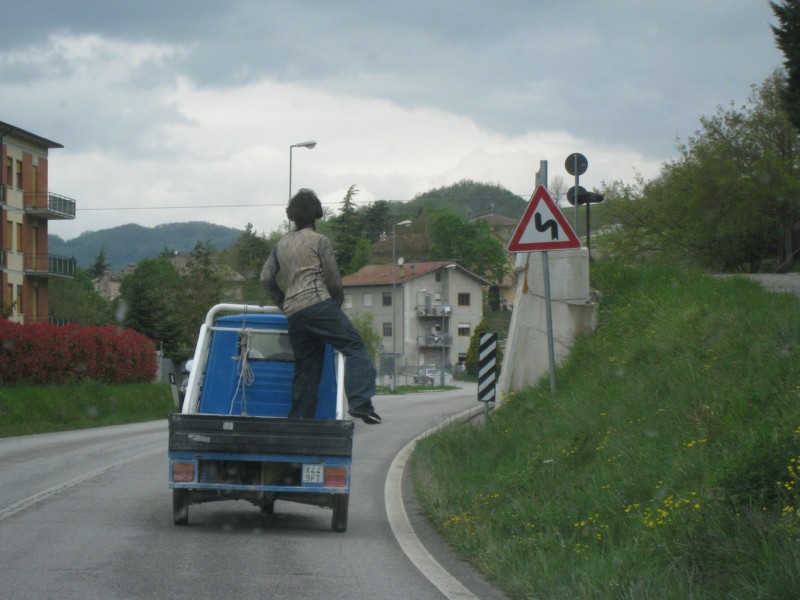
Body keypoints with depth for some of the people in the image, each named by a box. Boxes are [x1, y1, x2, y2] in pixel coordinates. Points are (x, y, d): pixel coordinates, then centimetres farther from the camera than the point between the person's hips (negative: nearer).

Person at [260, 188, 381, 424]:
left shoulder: (281, 244, 20)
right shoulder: (320, 241, 2)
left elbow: (266, 278, 20)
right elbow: (333, 280, 0)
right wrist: (337, 303, 17)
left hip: (294, 315, 7)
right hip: (319, 305, -7)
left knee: (306, 370, 10)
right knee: (355, 347, -10)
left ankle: (299, 422, 5)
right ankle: (360, 402, -29)